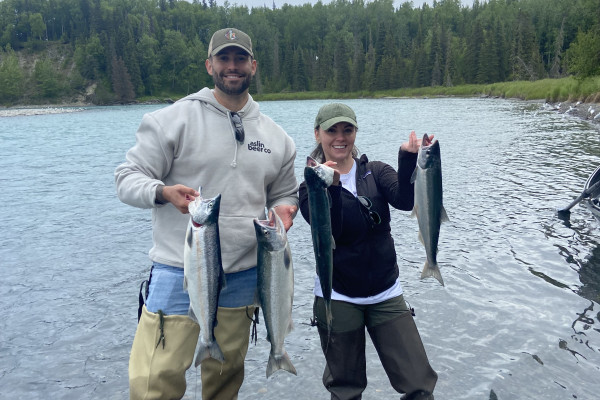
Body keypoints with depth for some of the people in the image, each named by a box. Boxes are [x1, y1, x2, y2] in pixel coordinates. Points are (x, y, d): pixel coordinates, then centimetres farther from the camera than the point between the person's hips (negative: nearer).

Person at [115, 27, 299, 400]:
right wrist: (163, 192, -25)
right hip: (178, 272, -4)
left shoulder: (276, 135, 10)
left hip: (244, 276, 4)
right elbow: (129, 176, -4)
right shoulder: (174, 118, -4)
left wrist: (284, 210, -3)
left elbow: (284, 194, 20)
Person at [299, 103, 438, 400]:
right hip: (337, 297, -1)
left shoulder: (376, 172, 3)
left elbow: (405, 200, -16)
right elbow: (328, 233, -18)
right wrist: (331, 186, -30)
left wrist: (408, 157, -29)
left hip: (386, 294, 2)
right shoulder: (311, 185, -2)